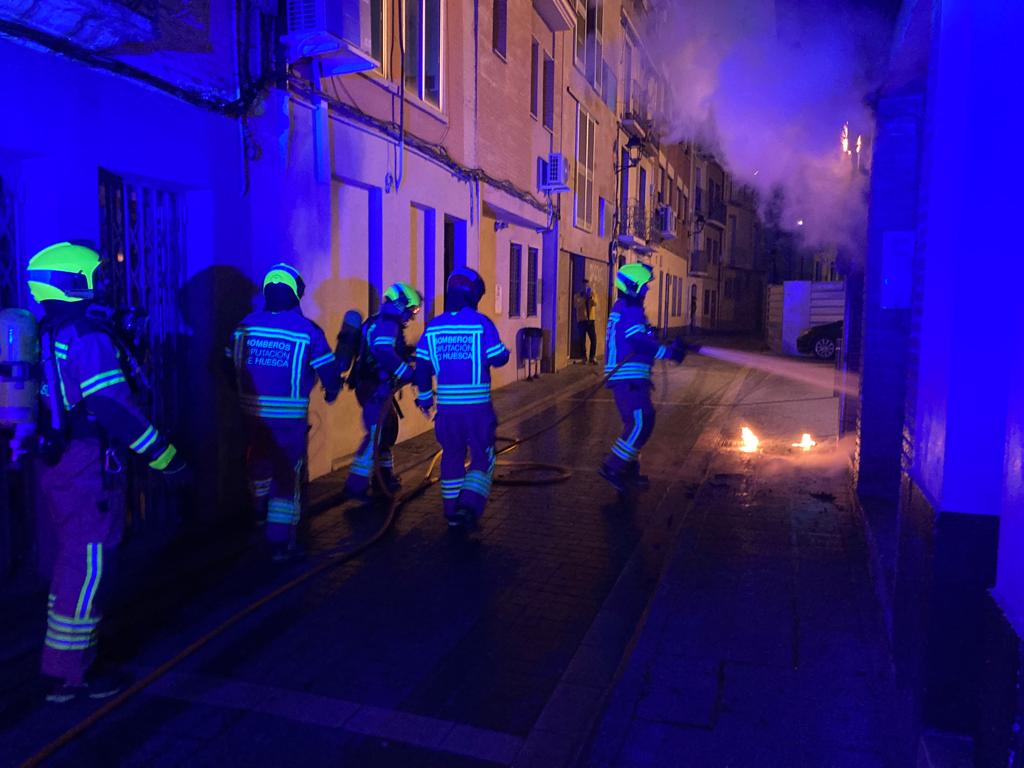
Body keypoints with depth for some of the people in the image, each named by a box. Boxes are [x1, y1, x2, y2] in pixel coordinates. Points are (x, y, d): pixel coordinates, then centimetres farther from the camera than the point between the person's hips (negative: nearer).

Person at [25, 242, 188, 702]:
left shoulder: (48, 335, 10)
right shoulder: (90, 337, -18)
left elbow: (60, 402, 18)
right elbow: (114, 409, -24)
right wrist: (165, 457, -21)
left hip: (57, 464, 10)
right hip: (88, 469, -10)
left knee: (73, 562, 22)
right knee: (87, 567, -1)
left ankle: (67, 655, 36)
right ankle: (70, 674, 9)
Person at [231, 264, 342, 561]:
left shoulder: (244, 326, 1)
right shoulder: (307, 330, -11)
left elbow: (229, 366, 9)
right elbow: (328, 370, -5)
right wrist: (331, 392, 16)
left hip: (252, 411, 4)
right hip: (290, 414, -4)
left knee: (259, 462, 26)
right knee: (287, 477, 4)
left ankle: (262, 514, 47)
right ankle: (280, 542, 8)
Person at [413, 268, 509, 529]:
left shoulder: (433, 326, 3)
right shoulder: (482, 324, -8)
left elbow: (422, 365, 5)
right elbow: (497, 359, -8)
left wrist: (424, 397, 17)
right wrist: (505, 352, 15)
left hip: (446, 404, 4)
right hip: (477, 403, -3)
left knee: (452, 456, 16)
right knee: (483, 457, 9)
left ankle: (452, 512, 22)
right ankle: (470, 505, -7)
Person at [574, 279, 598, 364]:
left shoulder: (592, 294, 10)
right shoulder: (578, 295, 5)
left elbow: (595, 303, -7)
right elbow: (578, 305, -13)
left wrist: (591, 297, -20)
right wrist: (584, 297, -16)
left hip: (590, 320, 2)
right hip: (582, 320, -2)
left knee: (594, 339, -4)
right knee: (582, 340, -1)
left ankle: (592, 357, 3)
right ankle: (584, 357, 8)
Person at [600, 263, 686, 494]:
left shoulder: (624, 308, 20)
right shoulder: (629, 310, -13)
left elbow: (640, 340, 22)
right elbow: (639, 342, -24)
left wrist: (670, 347, 17)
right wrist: (668, 352, -20)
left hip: (628, 378, 11)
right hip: (629, 379, -11)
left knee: (635, 423, 17)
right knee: (641, 423, -13)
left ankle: (629, 472, 24)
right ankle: (613, 467, -10)